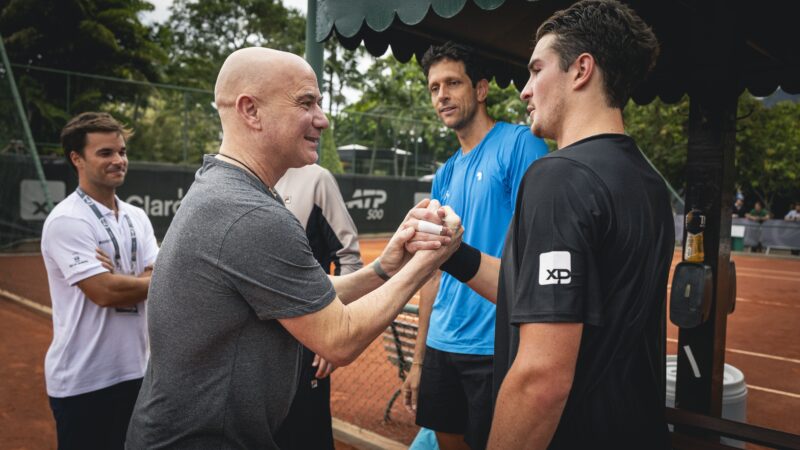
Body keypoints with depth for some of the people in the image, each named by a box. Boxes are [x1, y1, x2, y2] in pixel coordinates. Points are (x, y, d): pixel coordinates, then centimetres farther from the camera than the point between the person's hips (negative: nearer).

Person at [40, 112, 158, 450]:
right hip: (83, 382, -7)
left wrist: (121, 280, -19)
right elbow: (105, 293, -22)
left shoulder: (137, 217, 8)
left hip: (135, 371, 7)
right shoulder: (66, 220, -14)